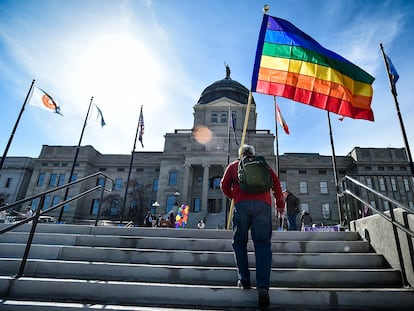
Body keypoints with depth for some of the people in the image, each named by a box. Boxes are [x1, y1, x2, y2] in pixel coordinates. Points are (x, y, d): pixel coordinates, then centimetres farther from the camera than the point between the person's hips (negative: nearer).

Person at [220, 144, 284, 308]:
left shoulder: (234, 165, 22)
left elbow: (224, 185, 17)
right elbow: (276, 184, 17)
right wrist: (280, 204, 26)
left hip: (241, 204, -1)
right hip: (263, 205, 1)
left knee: (239, 242, 13)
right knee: (262, 244, 1)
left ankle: (244, 280, 11)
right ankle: (263, 287, -11)